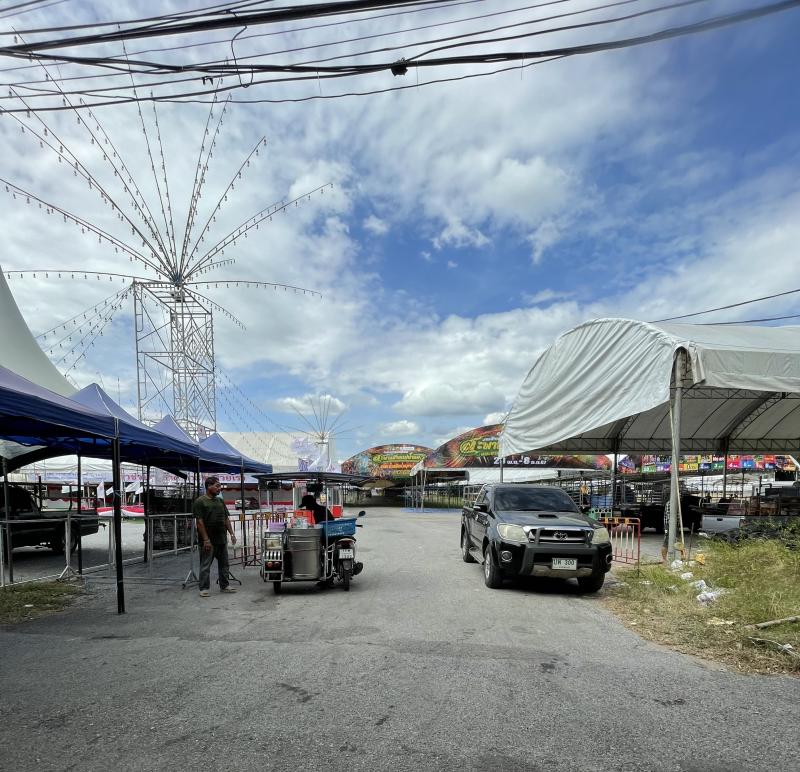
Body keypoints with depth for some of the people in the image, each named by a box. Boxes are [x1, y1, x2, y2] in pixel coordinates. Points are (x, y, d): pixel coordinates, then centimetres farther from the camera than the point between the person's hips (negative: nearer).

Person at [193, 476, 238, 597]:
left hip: (222, 539, 7)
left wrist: (232, 534, 8)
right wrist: (206, 539, -18)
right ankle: (204, 588, 10)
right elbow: (199, 522, -13)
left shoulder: (220, 501, 12)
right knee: (205, 565, 1)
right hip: (208, 540, -7)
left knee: (224, 564, 12)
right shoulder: (200, 502, -8)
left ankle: (224, 586, 22)